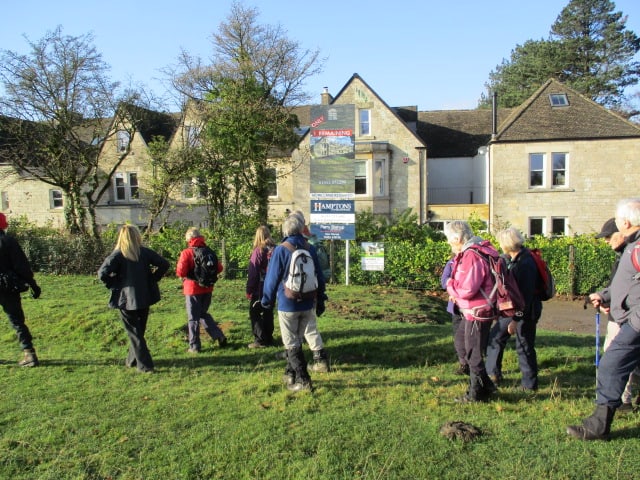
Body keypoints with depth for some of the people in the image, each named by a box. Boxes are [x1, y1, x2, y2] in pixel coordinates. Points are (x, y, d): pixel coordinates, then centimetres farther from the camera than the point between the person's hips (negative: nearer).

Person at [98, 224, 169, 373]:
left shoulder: (117, 255, -11)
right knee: (139, 330, 20)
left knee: (134, 333, 6)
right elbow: (164, 264, -3)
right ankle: (132, 360, 34)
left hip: (126, 299, -4)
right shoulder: (145, 252, -1)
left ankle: (145, 366, 5)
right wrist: (152, 279, 4)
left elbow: (102, 273, -22)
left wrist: (114, 285, -6)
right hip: (144, 298, 4)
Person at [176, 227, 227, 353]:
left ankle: (195, 346, 13)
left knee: (193, 318, 6)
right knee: (204, 314, 22)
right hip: (207, 288, 5)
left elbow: (180, 272, -18)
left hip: (192, 289, -5)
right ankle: (220, 336, 14)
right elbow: (219, 268, 2)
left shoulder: (186, 253, -13)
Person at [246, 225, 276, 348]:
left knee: (255, 313, 3)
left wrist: (249, 290, -8)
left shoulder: (259, 251, -15)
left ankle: (260, 340, 0)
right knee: (268, 312, 15)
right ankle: (269, 338, 20)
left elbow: (253, 273, -14)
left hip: (260, 288, -6)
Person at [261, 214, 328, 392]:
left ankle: (303, 380, 3)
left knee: (291, 343, 4)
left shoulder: (280, 250, -12)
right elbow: (319, 277, 7)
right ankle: (291, 374, 27)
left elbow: (272, 278, -8)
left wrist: (267, 300, 5)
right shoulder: (310, 249, 2)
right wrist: (320, 300, 16)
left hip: (287, 304, -5)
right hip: (308, 303, 5)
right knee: (296, 340, 17)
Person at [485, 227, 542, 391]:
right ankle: (493, 374, 26)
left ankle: (530, 384, 20)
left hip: (526, 311, -9)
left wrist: (515, 319, -24)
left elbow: (525, 295, -26)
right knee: (495, 337, 13)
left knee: (525, 347, 3)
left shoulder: (525, 264, -25)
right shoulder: (512, 259, 4)